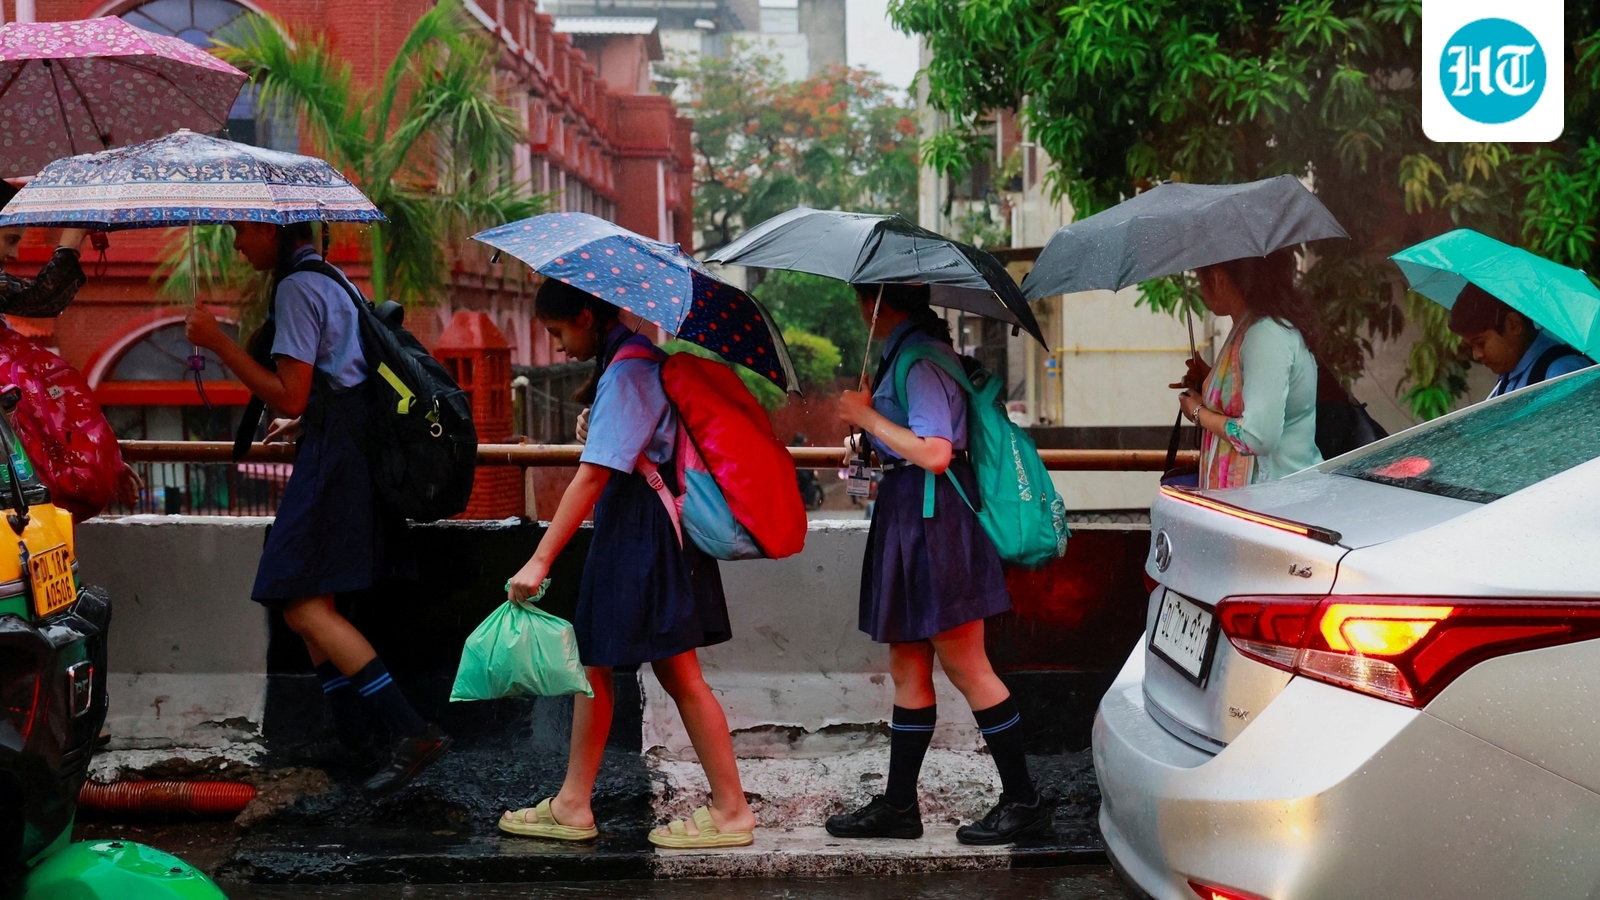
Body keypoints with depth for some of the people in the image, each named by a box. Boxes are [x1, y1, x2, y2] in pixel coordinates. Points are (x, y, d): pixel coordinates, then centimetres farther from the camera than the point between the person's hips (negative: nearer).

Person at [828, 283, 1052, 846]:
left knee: (965, 667, -4)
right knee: (907, 668, 12)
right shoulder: (907, 351, 14)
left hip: (931, 517, -10)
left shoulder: (919, 357, -16)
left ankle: (1024, 800, 5)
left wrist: (868, 416, -15)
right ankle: (898, 805, 19)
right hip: (908, 513, 10)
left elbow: (935, 453, -24)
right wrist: (867, 418, 16)